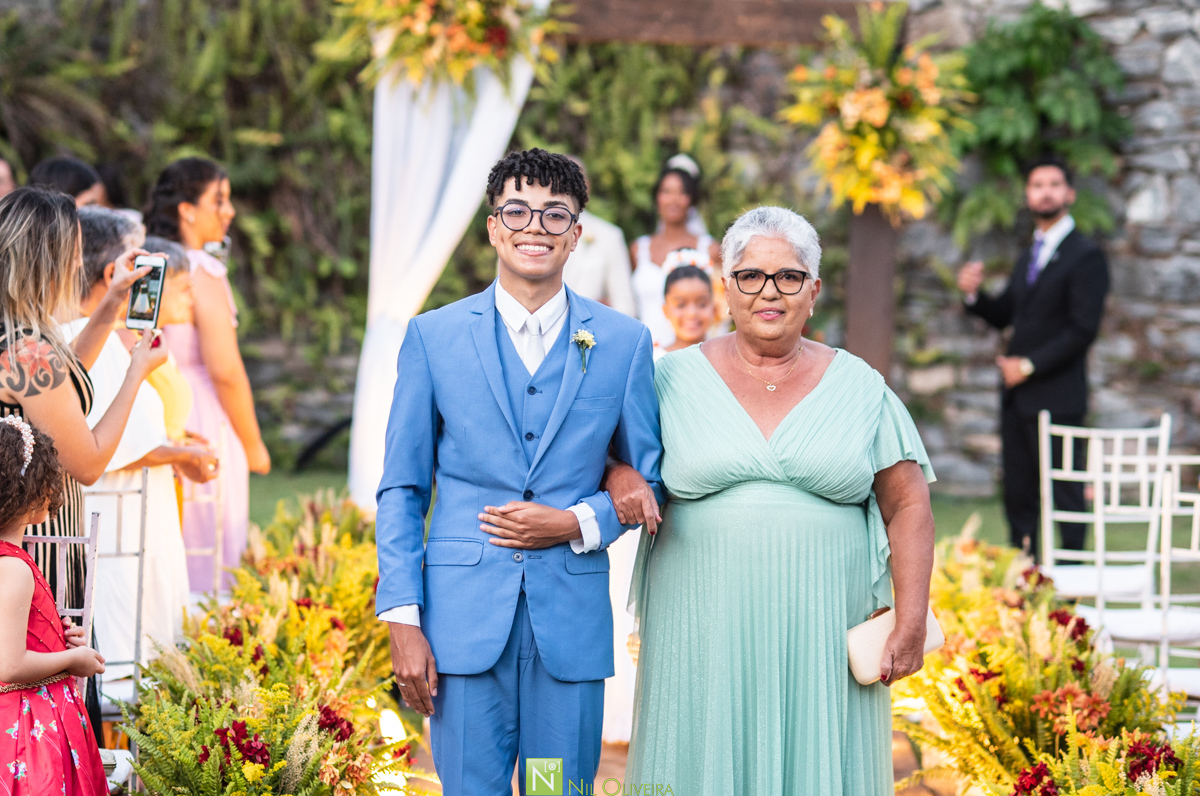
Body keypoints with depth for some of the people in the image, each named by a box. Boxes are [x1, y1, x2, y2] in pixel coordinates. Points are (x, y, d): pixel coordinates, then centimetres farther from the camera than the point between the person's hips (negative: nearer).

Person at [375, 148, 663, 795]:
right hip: (465, 616, -1)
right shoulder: (433, 337, 5)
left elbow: (650, 480, 12)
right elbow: (401, 489, 5)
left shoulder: (624, 342, 6)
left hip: (571, 621, 1)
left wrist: (578, 523, -8)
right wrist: (403, 622, -3)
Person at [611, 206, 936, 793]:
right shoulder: (677, 379, 5)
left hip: (823, 632, 0)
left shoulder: (858, 388, 6)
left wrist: (910, 624, -2)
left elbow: (908, 508, 6)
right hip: (706, 632, 0)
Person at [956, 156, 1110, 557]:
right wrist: (974, 294, 0)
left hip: (1057, 396, -8)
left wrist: (1030, 365, -14)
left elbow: (1083, 328, -14)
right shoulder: (1028, 257, 19)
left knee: (1065, 492, -4)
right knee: (1017, 492, 7)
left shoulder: (1086, 256, -7)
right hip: (1017, 395, 8)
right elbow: (1003, 315, 21)